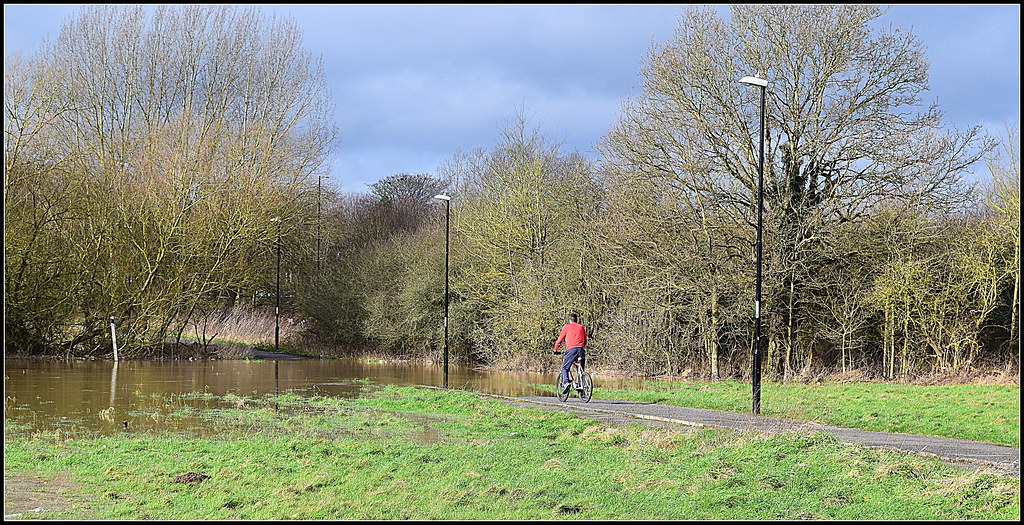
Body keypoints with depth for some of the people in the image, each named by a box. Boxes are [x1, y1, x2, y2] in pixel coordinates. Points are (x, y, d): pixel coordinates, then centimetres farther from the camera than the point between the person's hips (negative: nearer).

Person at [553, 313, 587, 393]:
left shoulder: (566, 327, 12)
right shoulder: (581, 327, 22)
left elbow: (560, 339, 13)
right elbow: (585, 341, 26)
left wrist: (555, 349, 23)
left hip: (571, 349, -3)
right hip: (581, 349, 4)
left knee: (565, 368, 2)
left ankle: (566, 382, -23)